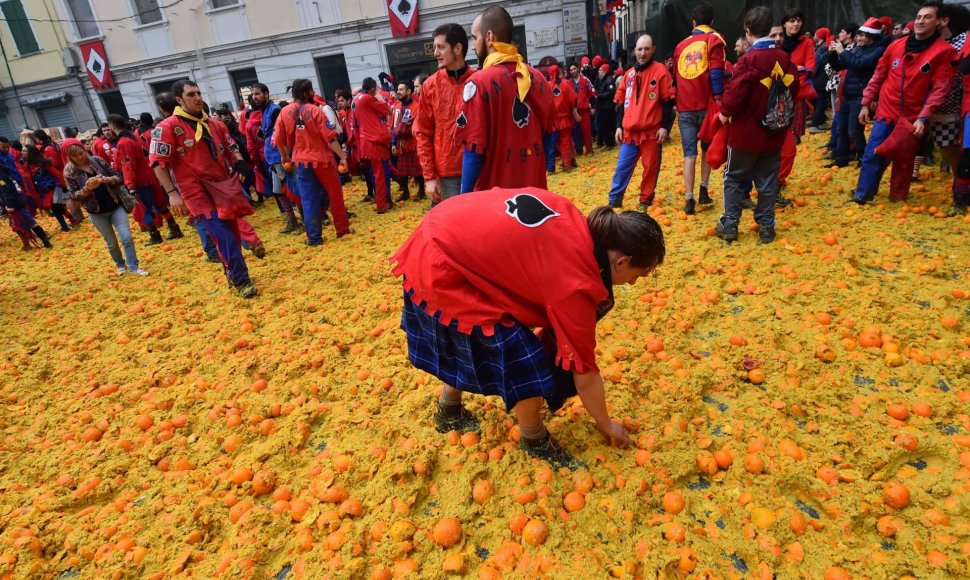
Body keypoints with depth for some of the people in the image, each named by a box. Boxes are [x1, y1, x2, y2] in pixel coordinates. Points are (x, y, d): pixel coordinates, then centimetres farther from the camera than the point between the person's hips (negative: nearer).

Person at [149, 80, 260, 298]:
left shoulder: (214, 124, 12)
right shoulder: (168, 127, -7)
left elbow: (230, 147, 23)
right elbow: (158, 163, -9)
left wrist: (238, 162, 0)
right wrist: (172, 193, -15)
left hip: (222, 185, 6)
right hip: (196, 190, -6)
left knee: (231, 231, 13)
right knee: (223, 235, -15)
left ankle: (232, 274, 31)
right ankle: (241, 280, -7)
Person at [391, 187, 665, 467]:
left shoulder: (577, 224, -1)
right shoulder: (576, 284, -20)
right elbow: (584, 373, -7)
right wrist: (606, 425, 10)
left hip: (442, 237, 9)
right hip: (441, 271, -9)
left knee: (468, 340, 28)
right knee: (525, 359, -3)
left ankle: (449, 412, 49)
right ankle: (534, 441, 22)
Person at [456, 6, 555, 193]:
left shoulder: (479, 82, -13)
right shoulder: (536, 77, 5)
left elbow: (474, 150, -15)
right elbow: (547, 130, 13)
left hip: (494, 190, -5)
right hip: (534, 187, 6)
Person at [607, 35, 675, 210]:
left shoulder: (660, 71, -2)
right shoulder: (629, 74, 12)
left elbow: (668, 101, -4)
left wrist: (665, 126, -10)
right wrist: (619, 126, 9)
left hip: (652, 131, -3)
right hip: (629, 131, 3)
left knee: (651, 167, 3)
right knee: (622, 167, 2)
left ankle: (645, 201, 16)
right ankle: (614, 201, 10)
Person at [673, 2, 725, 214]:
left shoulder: (681, 45, 16)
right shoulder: (714, 39, 1)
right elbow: (716, 73, -11)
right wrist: (719, 101, -13)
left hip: (684, 109, 2)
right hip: (706, 106, -2)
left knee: (689, 153, 1)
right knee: (707, 149, 16)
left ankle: (689, 199, -7)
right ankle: (703, 191, 10)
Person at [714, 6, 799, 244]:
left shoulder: (748, 60, -17)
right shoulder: (785, 59, 4)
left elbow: (735, 92, -20)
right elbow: (793, 90, 12)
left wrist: (725, 112, -2)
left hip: (746, 131, -5)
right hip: (774, 132, 6)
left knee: (734, 178, 8)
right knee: (768, 181, 12)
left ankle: (729, 225, 9)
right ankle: (766, 227, 17)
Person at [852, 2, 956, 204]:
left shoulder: (944, 51, -6)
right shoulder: (896, 45, 3)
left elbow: (940, 88, -11)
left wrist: (923, 117, -19)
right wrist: (866, 103, 6)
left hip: (912, 118, -2)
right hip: (885, 112, 2)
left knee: (904, 161, 9)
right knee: (872, 156, -1)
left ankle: (897, 199, 21)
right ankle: (862, 196, 8)